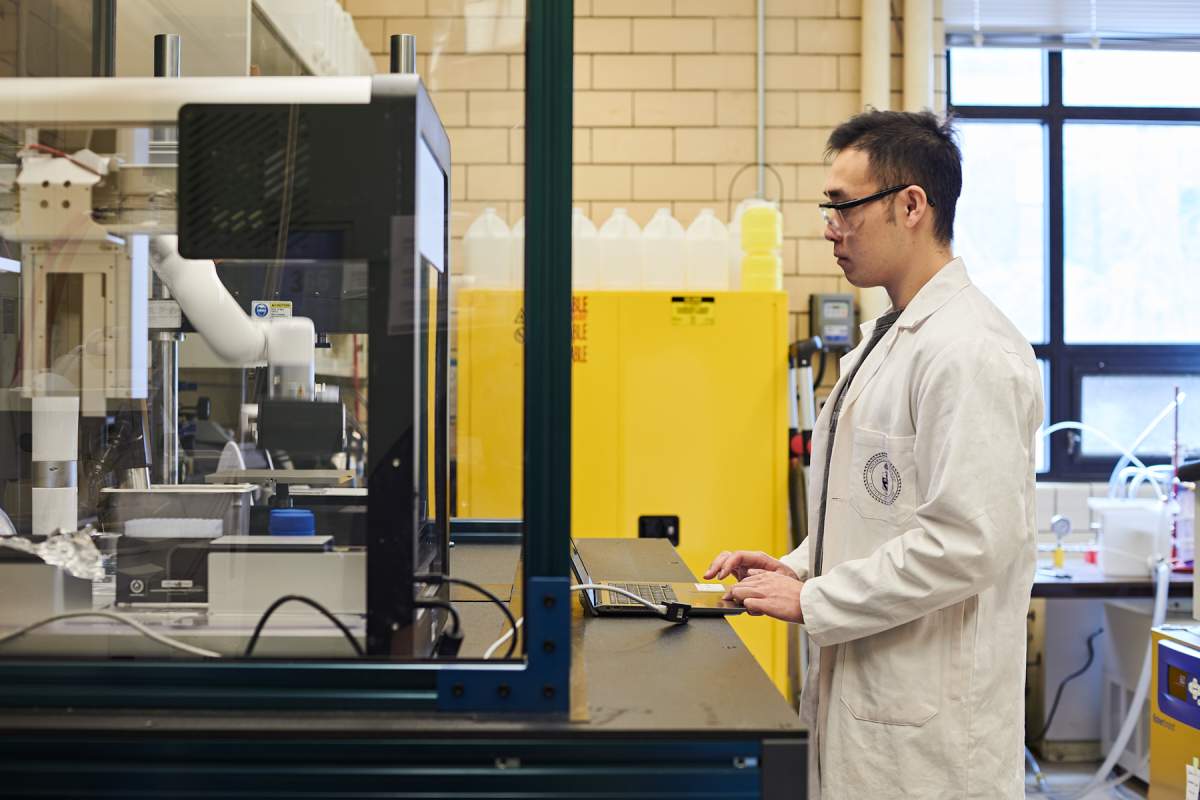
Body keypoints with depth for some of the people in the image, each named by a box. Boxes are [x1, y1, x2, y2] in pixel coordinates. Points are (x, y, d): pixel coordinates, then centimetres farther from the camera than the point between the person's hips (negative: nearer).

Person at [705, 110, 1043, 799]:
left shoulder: (968, 349, -19)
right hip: (862, 686, 9)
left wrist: (812, 601, -18)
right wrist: (799, 566, 7)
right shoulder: (890, 339, 13)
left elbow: (969, 542, -25)